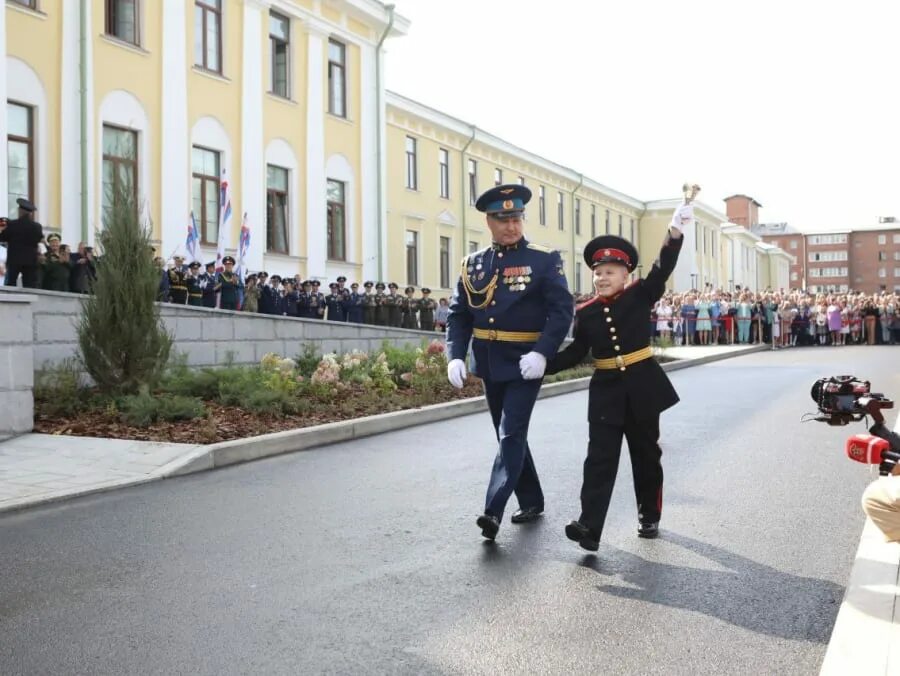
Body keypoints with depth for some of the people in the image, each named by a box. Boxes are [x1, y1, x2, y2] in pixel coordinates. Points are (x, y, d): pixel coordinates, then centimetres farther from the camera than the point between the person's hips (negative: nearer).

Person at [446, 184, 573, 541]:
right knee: (509, 434, 14)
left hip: (525, 362, -5)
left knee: (511, 433, -12)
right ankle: (531, 502, 29)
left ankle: (493, 511, -15)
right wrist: (455, 356, -8)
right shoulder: (472, 264, 6)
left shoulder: (544, 260, -6)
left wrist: (542, 353, -25)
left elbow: (562, 310, -12)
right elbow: (458, 315, 6)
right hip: (489, 364, 6)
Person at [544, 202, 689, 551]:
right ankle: (589, 526, -11)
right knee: (600, 458, -4)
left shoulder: (640, 296, -3)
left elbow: (663, 269, -16)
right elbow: (576, 352, 7)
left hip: (642, 386, -1)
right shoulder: (585, 312, 1)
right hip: (606, 390, 1)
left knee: (646, 454, 12)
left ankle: (649, 516, 29)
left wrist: (675, 230, -29)